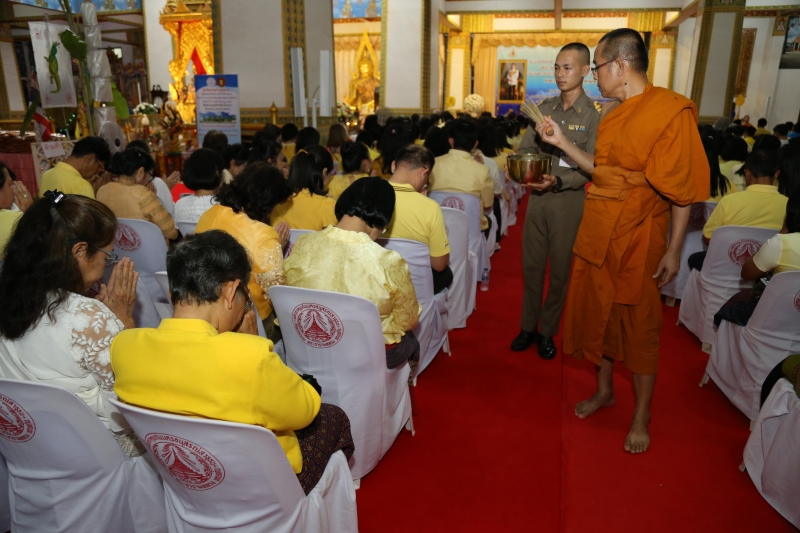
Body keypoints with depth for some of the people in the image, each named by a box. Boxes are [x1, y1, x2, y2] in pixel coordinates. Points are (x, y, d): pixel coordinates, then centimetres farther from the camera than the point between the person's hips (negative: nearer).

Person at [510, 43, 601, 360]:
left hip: (569, 200, -4)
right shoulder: (544, 108, 9)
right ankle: (528, 327, 25)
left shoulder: (594, 115, -7)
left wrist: (558, 181, -26)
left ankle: (548, 332, 22)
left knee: (560, 269, 7)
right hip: (537, 197, 4)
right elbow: (526, 147, 9)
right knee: (531, 265, 10)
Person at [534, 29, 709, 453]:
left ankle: (641, 416, 23)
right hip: (596, 235, 7)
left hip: (637, 240, -7)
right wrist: (562, 143, 7)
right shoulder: (613, 116, 10)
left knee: (639, 328, 5)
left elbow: (683, 188, -13)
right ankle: (604, 390, 37)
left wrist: (674, 250, -13)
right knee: (599, 315, 16)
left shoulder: (671, 110, -13)